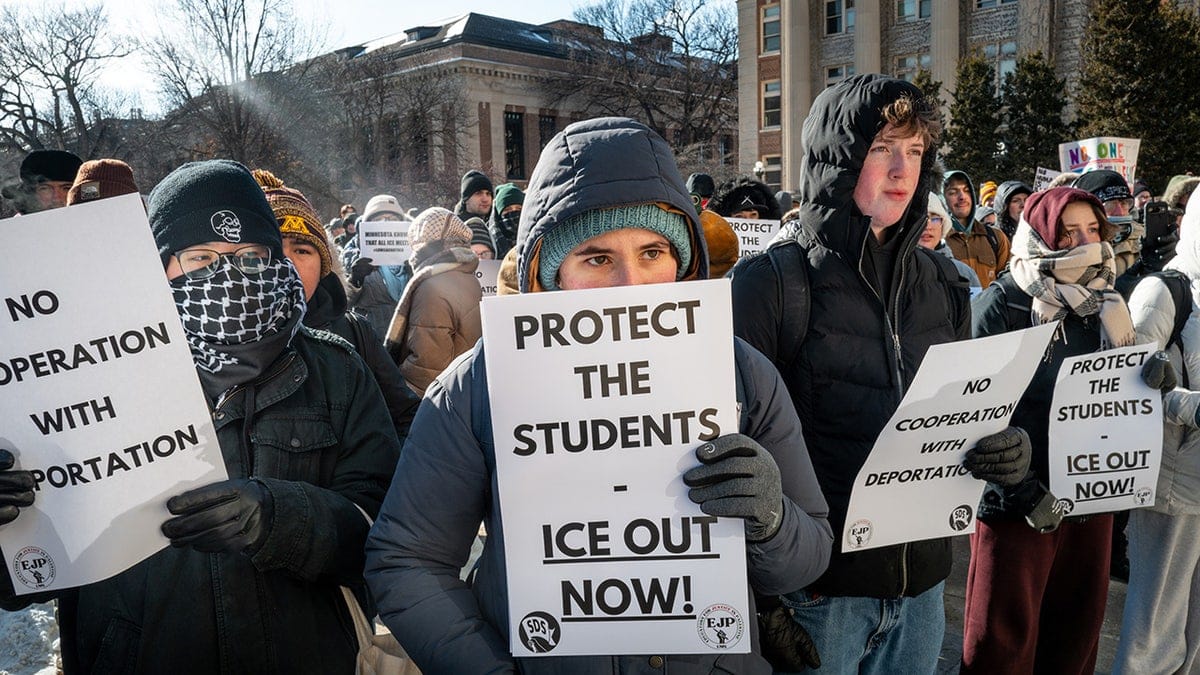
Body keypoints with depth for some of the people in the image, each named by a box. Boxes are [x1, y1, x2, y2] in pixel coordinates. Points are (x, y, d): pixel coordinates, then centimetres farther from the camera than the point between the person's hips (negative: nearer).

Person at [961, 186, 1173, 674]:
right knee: (1005, 635, 4)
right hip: (1017, 497, -5)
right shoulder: (1000, 305, -11)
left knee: (1078, 621, 16)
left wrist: (1154, 378, -9)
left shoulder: (1106, 302, 8)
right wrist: (1019, 486, -20)